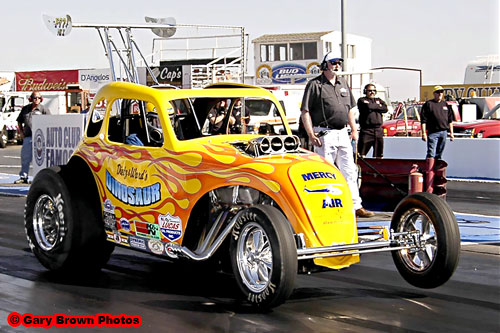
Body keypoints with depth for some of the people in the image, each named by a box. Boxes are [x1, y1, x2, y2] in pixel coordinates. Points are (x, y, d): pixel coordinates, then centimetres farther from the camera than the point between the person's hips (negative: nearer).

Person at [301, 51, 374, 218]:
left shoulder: (343, 84, 16)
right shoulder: (315, 84, -5)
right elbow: (305, 111, -8)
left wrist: (354, 129, 16)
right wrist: (311, 134, -15)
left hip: (342, 134, 6)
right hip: (325, 134, -6)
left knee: (349, 171, 6)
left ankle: (356, 206, 10)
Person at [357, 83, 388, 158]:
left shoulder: (378, 100, 20)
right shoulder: (362, 100, 5)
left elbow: (385, 109, 2)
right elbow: (368, 107, -15)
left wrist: (373, 107, -4)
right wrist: (378, 106, 2)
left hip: (378, 130, 5)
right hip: (366, 130, -5)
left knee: (379, 155, 10)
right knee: (361, 154, -9)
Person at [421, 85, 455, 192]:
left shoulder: (445, 105, 16)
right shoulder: (428, 104, 0)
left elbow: (450, 119, 20)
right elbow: (423, 120, -4)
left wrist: (451, 132, 13)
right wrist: (424, 133, -11)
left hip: (443, 132, 5)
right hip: (432, 132, -5)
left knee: (438, 155, 12)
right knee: (431, 154, -12)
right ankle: (429, 185, -16)